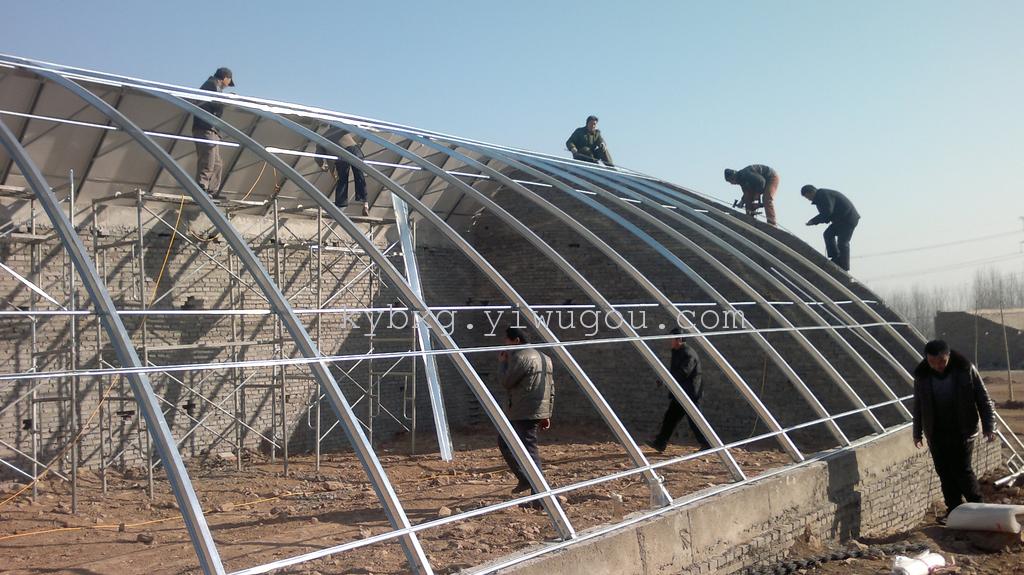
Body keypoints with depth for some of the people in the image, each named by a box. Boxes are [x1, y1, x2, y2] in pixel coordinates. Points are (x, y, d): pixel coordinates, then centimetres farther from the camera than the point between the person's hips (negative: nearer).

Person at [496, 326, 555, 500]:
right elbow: (551, 388, 17)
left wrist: (502, 363, 5)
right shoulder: (544, 357, 17)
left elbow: (505, 382, -10)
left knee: (529, 451, -6)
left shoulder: (520, 357, -12)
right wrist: (547, 414, 19)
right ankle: (525, 479, 18)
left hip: (525, 414, -10)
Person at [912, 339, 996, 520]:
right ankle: (953, 511, 14)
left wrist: (989, 426, -8)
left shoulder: (966, 370, -9)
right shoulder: (921, 375, -2)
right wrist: (917, 432, 13)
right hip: (936, 434, 3)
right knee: (944, 473, 4)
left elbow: (984, 399, -3)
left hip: (963, 431, -3)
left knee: (962, 469, -6)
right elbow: (918, 405, 9)